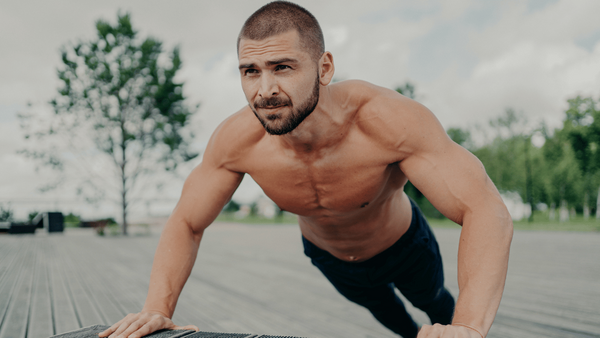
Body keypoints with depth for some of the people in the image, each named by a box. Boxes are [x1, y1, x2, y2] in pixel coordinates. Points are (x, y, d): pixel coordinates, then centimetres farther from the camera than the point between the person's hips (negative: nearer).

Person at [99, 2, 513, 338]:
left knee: (435, 301, 27)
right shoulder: (236, 140, -34)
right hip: (326, 254, 4)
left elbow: (487, 211, -49)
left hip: (401, 245, -3)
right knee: (376, 302, 34)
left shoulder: (386, 118, -45)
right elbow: (185, 225, -20)